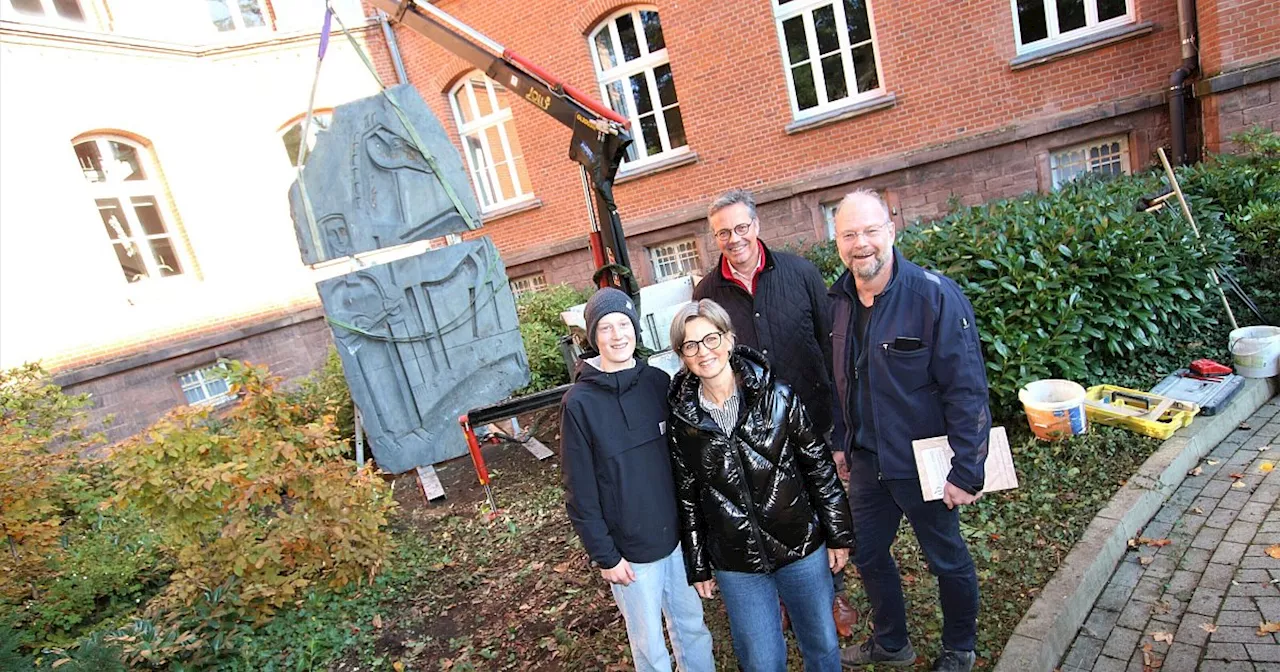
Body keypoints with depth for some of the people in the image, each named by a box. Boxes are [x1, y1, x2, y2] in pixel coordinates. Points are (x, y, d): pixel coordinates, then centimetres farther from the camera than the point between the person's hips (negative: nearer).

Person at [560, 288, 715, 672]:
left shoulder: (658, 382, -2)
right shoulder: (579, 402, -13)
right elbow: (580, 492, -10)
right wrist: (604, 555, -9)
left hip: (679, 535, 4)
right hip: (630, 549, -3)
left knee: (693, 627, 20)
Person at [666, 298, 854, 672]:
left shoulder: (777, 396, -11)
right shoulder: (681, 420, -8)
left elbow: (819, 465, -3)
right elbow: (687, 498, 1)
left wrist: (838, 534, 0)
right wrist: (698, 567, 6)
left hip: (802, 546, 0)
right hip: (736, 564, 0)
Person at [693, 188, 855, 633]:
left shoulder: (800, 272, -5)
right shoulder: (707, 294, -4)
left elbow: (830, 341, 0)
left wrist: (837, 409, -2)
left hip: (811, 415, 0)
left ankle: (833, 592, 40)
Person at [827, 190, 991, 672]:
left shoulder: (934, 295, -20)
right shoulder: (839, 300, -1)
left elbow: (967, 389, -20)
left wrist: (966, 471, -20)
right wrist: (840, 441, 13)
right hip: (866, 461, 6)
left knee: (947, 560, 17)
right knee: (867, 555, 19)